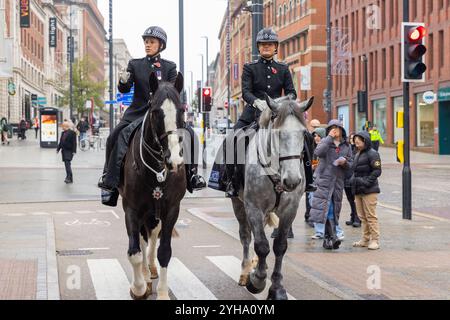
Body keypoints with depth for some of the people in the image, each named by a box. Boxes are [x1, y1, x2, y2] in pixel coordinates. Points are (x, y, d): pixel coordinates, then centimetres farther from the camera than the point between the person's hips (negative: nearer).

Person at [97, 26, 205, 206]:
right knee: (115, 137, -21)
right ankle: (108, 178, -10)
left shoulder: (169, 67, 8)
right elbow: (124, 89, 0)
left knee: (189, 134, -18)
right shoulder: (135, 65, 8)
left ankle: (192, 174, -3)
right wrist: (123, 81, -23)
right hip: (138, 112, 0)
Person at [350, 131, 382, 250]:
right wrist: (353, 179, 7)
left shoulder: (372, 154, -9)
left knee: (371, 216, -7)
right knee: (362, 216, 11)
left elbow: (377, 171, -13)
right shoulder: (358, 155, 17)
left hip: (369, 191, -8)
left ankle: (375, 240, -3)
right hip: (358, 190, 8)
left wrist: (366, 182, -18)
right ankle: (365, 239, 18)